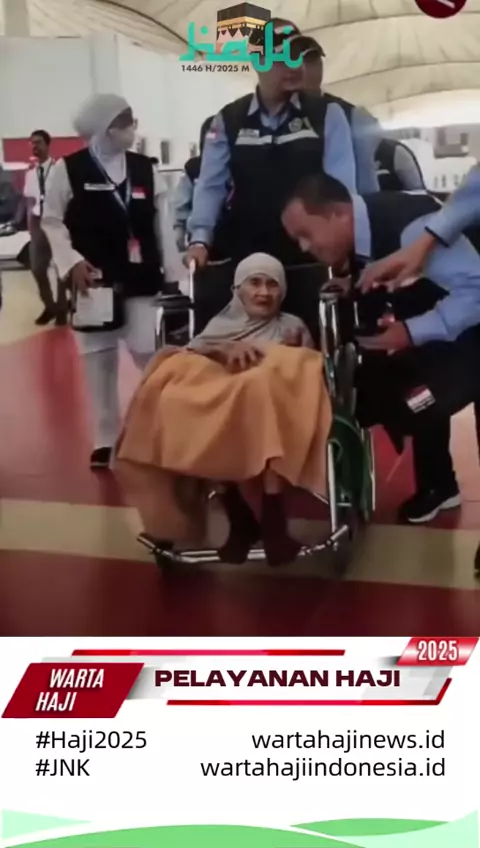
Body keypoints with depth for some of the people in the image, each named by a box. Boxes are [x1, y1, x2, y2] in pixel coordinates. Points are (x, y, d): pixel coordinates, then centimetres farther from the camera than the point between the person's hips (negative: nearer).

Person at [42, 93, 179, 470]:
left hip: (141, 280, 2)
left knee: (153, 356, -3)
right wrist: (71, 262, -12)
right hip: (92, 280, -1)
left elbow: (162, 223, 6)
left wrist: (172, 273, 4)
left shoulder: (145, 169, 5)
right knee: (99, 360, 5)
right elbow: (52, 221, 1)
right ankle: (106, 439, 17)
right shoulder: (68, 169, -3)